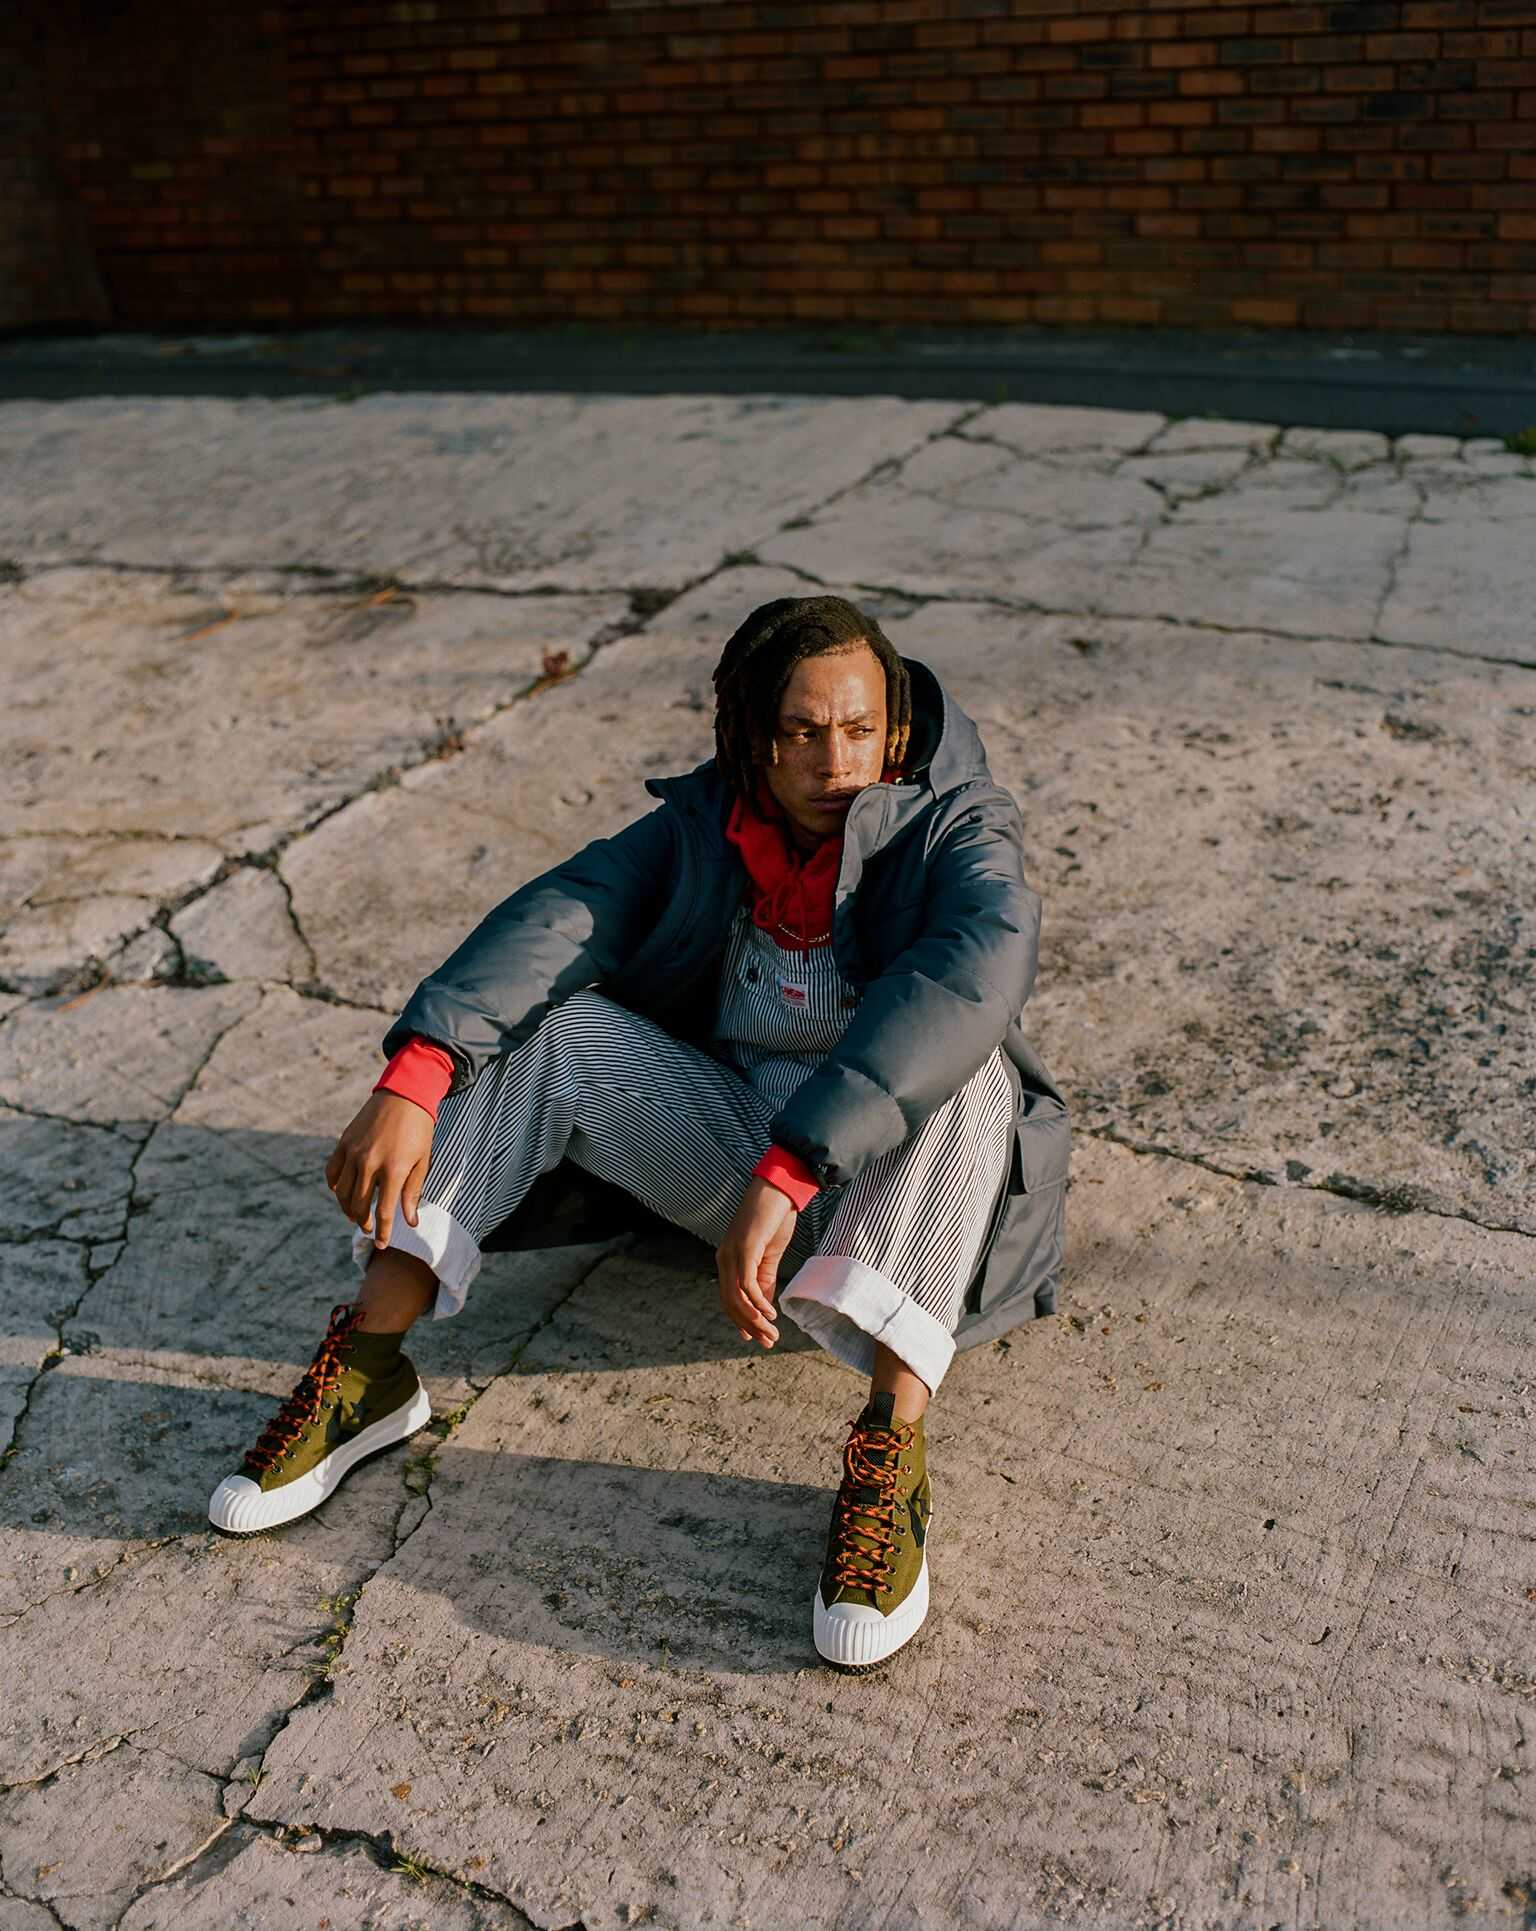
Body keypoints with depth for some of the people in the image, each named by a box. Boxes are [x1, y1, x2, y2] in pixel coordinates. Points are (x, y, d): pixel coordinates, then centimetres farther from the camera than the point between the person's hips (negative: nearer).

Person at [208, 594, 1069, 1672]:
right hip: (734, 1152, 4)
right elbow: (558, 917, -19)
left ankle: (894, 1436, -43)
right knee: (543, 1026, -14)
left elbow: (977, 970, -39)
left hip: (893, 1180, -3)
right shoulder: (706, 824, -2)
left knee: (957, 1052, -34)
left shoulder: (955, 827, -16)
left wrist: (788, 1174, -50)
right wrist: (414, 1080, -36)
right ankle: (367, 1367, -17)